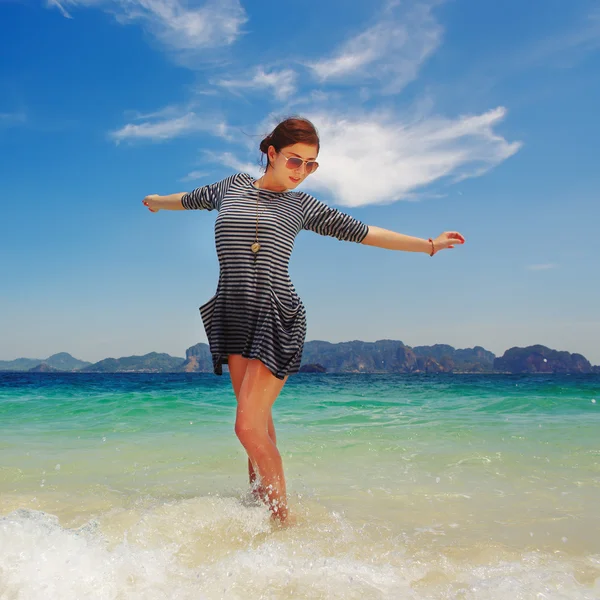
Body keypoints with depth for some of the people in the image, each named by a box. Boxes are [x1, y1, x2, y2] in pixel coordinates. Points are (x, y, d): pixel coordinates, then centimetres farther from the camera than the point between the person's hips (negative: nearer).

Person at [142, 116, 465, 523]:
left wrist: (428, 245, 10)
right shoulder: (233, 187, 12)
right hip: (233, 317, 3)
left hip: (278, 320, -3)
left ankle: (283, 518, 0)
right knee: (259, 423, 7)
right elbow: (191, 199, 31)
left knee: (249, 426, -13)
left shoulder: (301, 206, 7)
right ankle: (260, 508, 19)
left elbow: (360, 232, 10)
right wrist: (158, 202, 51)